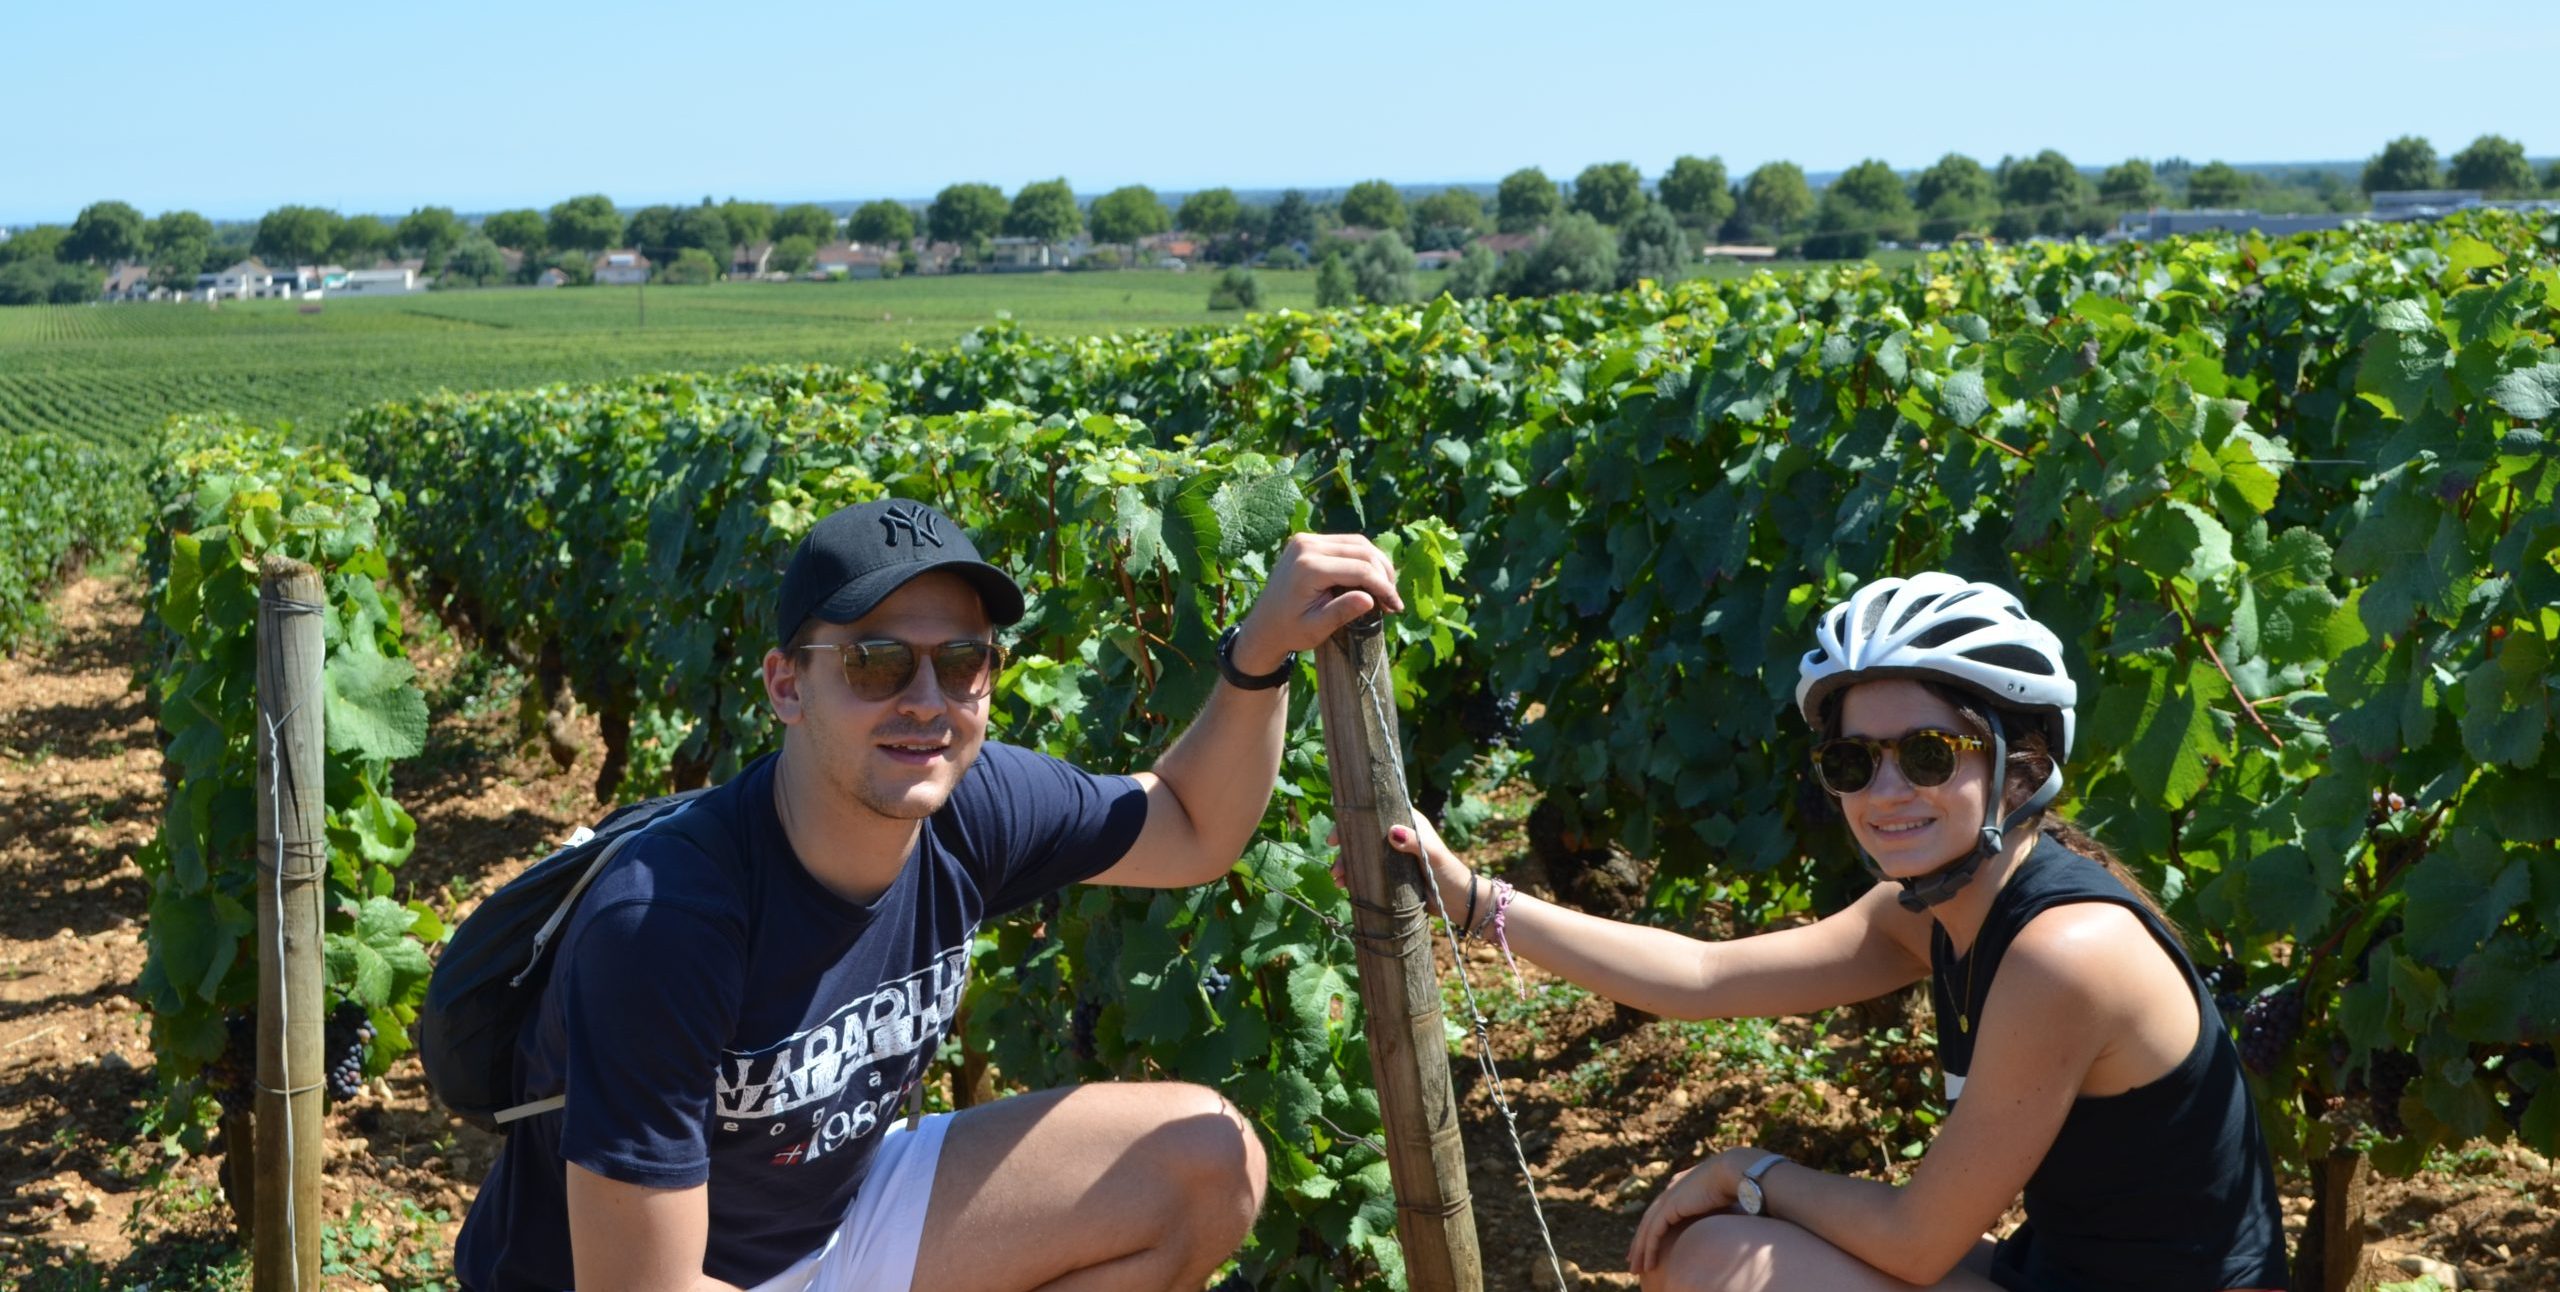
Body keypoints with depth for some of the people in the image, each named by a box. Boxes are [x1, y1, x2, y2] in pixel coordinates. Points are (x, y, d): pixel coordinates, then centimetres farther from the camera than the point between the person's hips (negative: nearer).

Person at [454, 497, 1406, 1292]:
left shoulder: (972, 806, -14)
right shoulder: (661, 922, -31)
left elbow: (1195, 832, 6)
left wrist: (1261, 653, -13)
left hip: (837, 1212, 6)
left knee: (1208, 1163, -2)